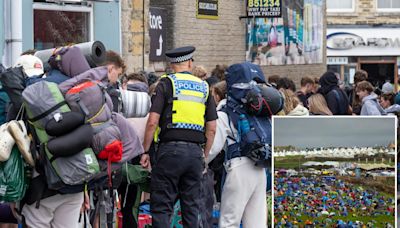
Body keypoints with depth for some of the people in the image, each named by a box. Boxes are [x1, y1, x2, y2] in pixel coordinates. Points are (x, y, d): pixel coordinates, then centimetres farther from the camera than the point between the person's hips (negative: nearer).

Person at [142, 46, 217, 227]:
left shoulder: (167, 83, 0)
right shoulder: (204, 87, 13)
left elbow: (153, 122, -7)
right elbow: (211, 129, 12)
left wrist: (145, 151, 0)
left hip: (170, 149, -4)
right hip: (195, 151, 4)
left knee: (161, 207, -2)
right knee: (191, 207, 10)